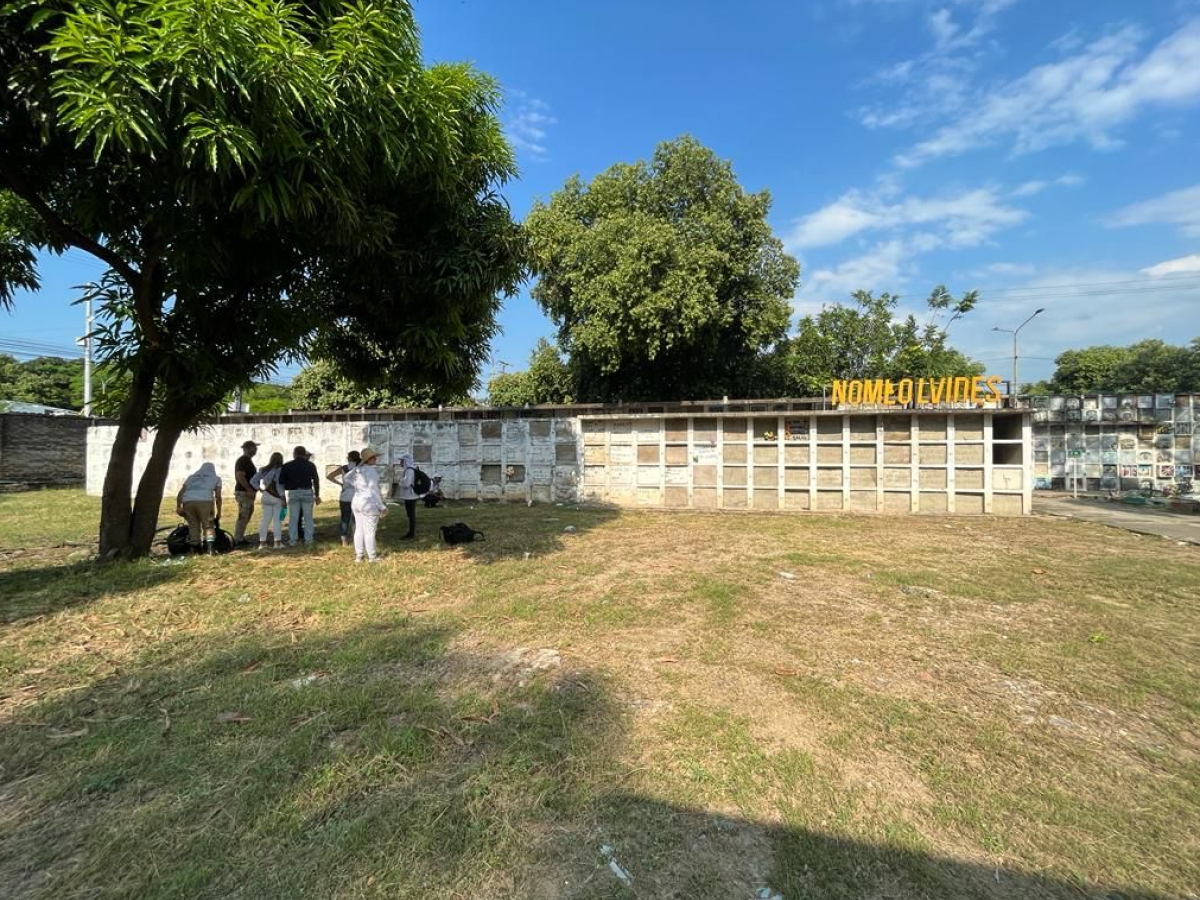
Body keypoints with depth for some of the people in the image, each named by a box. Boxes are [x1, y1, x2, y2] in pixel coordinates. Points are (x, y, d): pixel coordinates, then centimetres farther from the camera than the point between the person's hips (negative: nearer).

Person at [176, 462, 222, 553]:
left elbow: (181, 492, 18)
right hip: (205, 501, -3)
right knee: (208, 526, 7)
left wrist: (178, 506, 10)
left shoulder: (191, 476, 33)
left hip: (187, 501, 3)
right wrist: (219, 512, 21)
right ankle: (210, 547, -6)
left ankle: (196, 548, 15)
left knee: (193, 526, 15)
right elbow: (218, 496, 16)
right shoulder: (216, 478, 24)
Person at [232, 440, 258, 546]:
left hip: (248, 493, 10)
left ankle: (240, 538, 21)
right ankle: (237, 541, -3)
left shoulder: (248, 460, 18)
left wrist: (252, 490, 21)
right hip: (244, 493, -10)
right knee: (243, 517, -7)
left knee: (246, 517, 15)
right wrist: (250, 490, -24)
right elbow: (240, 476, -23)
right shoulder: (243, 460, -13)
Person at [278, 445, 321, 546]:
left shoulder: (286, 466, 3)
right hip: (307, 492, 0)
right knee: (308, 517, 7)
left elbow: (281, 482, 2)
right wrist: (317, 495, 10)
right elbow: (316, 481, 4)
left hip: (293, 493, 0)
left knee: (293, 517, 7)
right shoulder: (310, 465, 4)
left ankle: (293, 540, 9)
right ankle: (308, 540, 8)